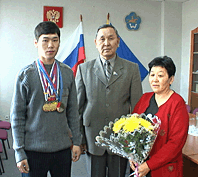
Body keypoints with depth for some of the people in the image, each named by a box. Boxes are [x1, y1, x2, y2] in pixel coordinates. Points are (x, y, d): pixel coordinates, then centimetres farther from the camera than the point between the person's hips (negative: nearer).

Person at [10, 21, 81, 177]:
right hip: (34, 149, -2)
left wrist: (77, 141, 7)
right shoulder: (26, 75, -5)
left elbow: (73, 110, 8)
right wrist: (19, 152, -5)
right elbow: (17, 116, -3)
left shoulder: (67, 73, 3)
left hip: (63, 147, 3)